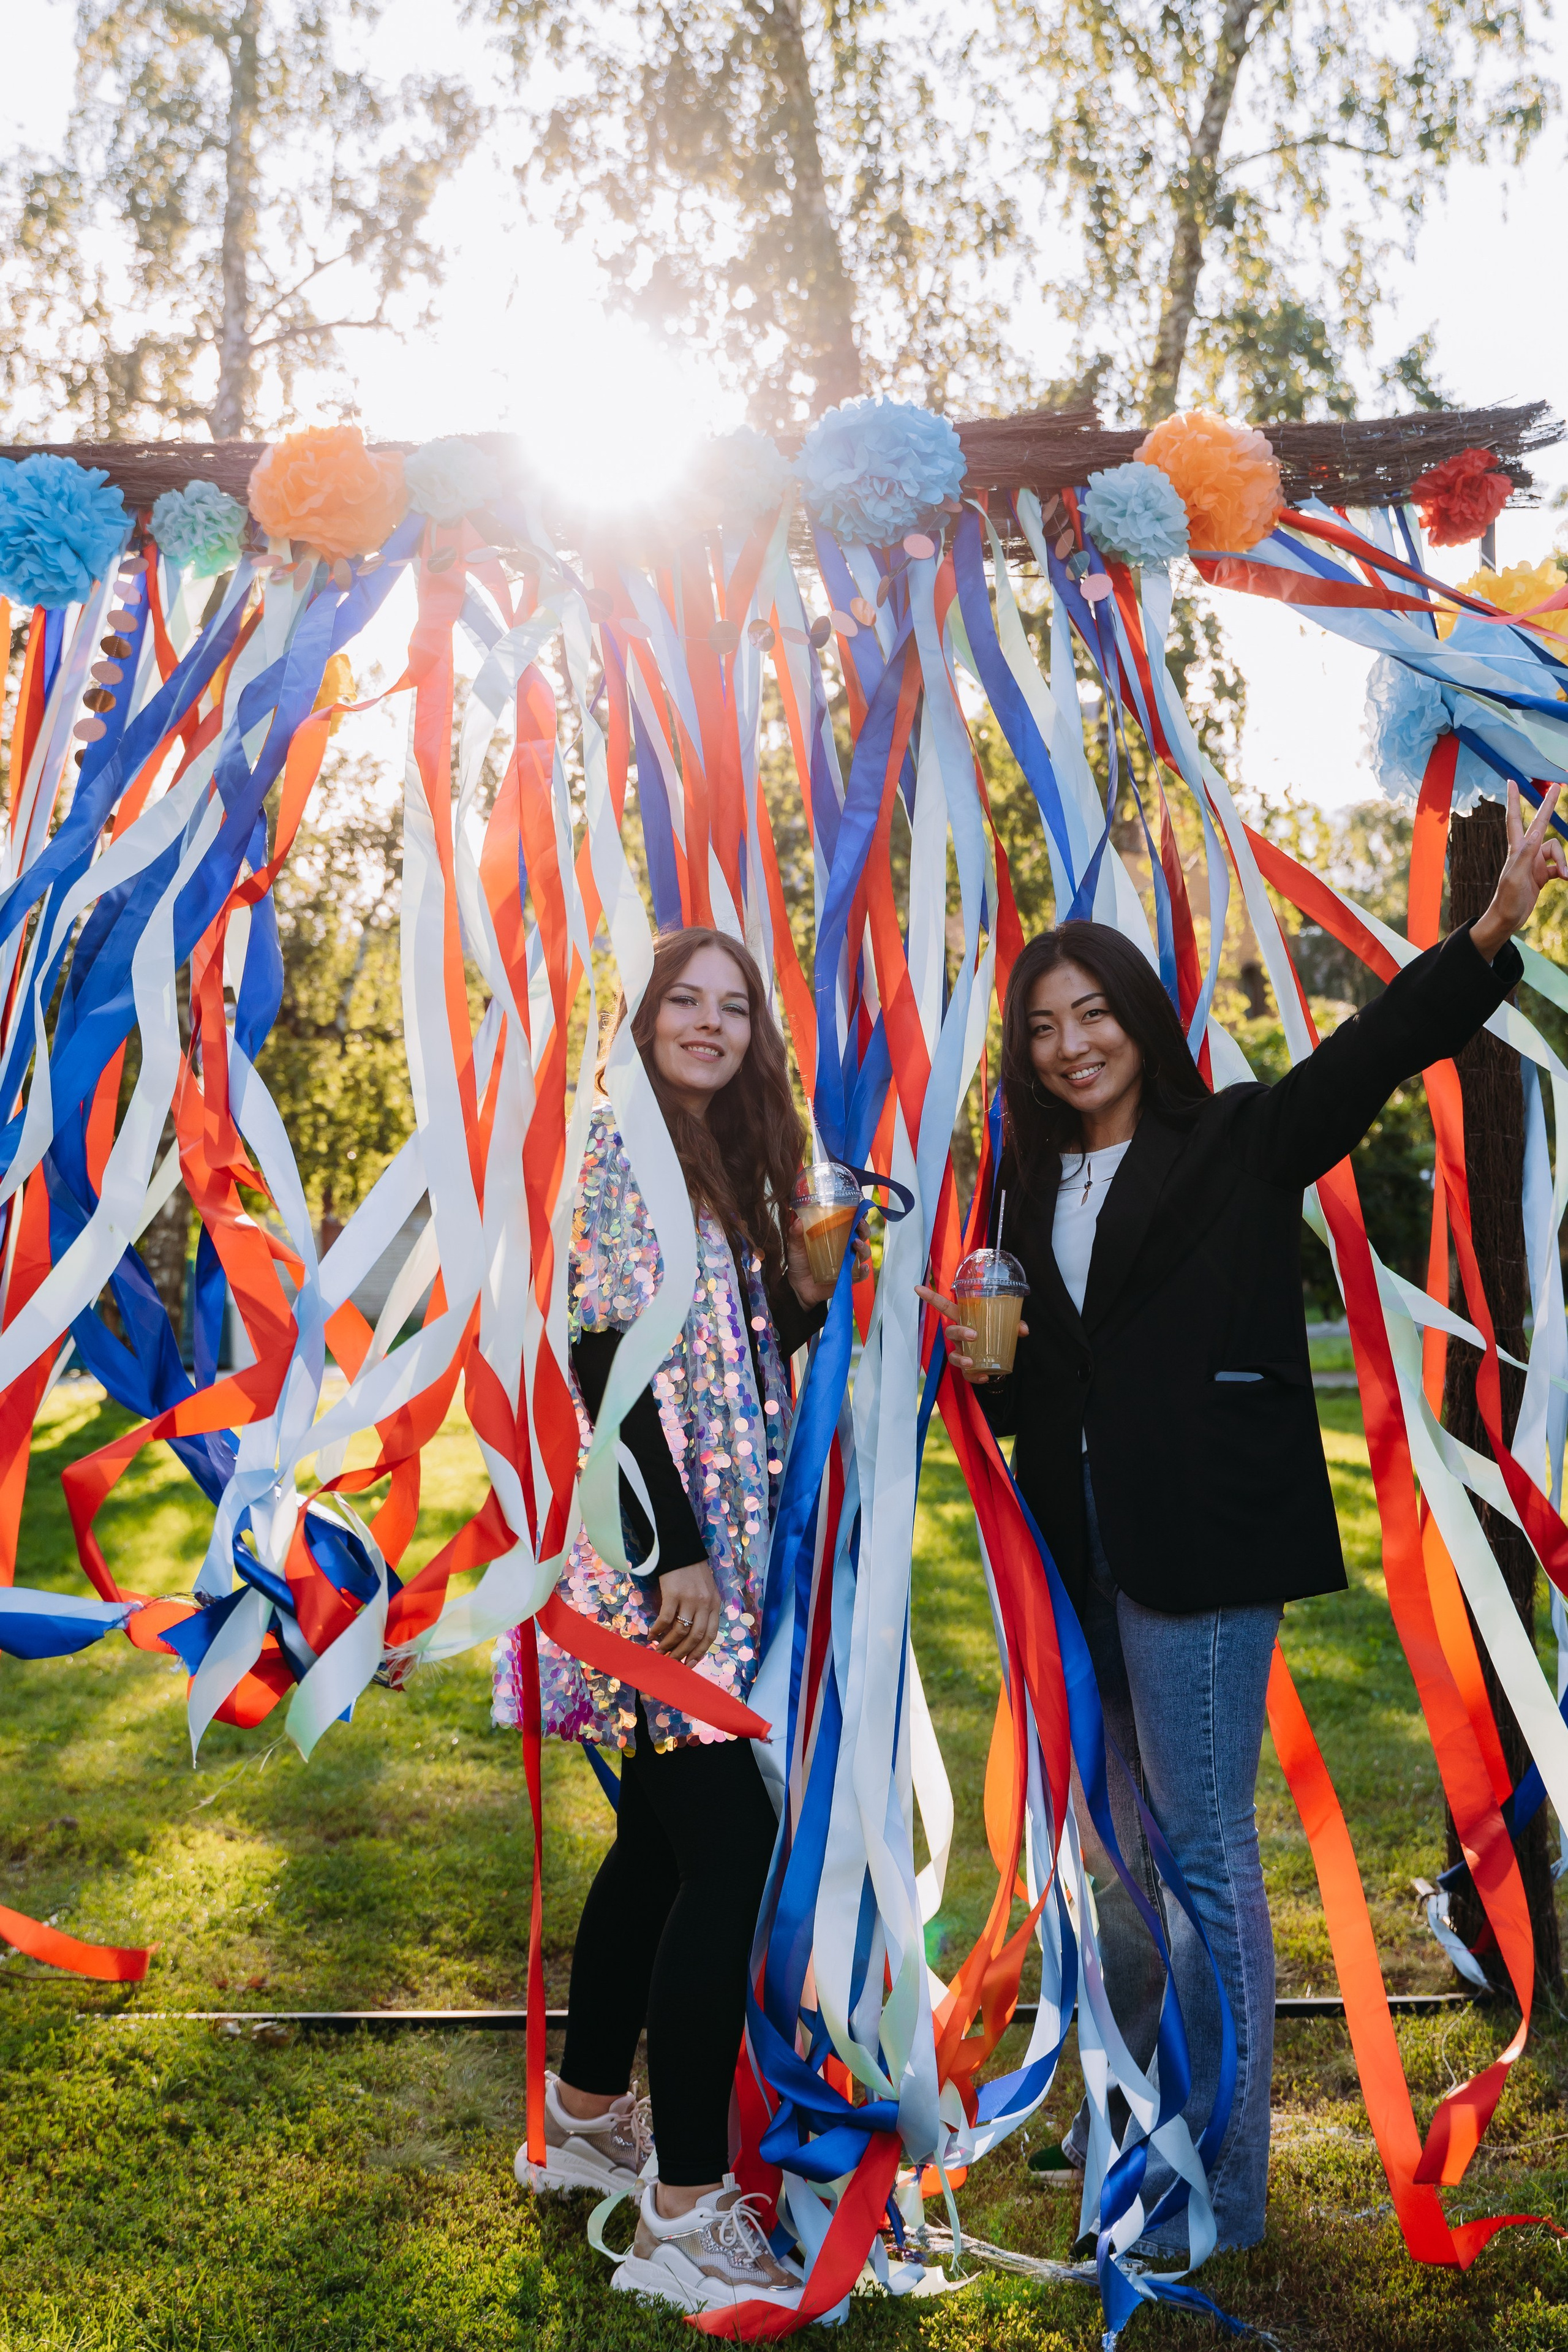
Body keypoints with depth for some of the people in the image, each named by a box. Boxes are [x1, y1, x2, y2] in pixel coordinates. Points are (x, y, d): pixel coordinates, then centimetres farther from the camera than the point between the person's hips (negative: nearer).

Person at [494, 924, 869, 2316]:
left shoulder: (730, 1171, 16)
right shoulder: (621, 1149, -10)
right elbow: (608, 1362, -17)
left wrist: (820, 1296, 0)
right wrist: (678, 1555, -20)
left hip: (717, 1555, 9)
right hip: (661, 1561, -9)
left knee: (663, 1840, 17)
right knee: (729, 1854, -9)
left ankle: (584, 2121, 34)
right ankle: (684, 2217, 0)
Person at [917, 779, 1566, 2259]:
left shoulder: (1235, 1148, -2)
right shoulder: (1035, 1193, 11)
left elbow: (1373, 1051, -17)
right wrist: (982, 1357, -7)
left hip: (1199, 1551, -6)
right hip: (1081, 1553, 6)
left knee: (1204, 1856, 0)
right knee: (1121, 1848, 18)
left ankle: (1217, 2186, 15)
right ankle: (1121, 2143, 35)